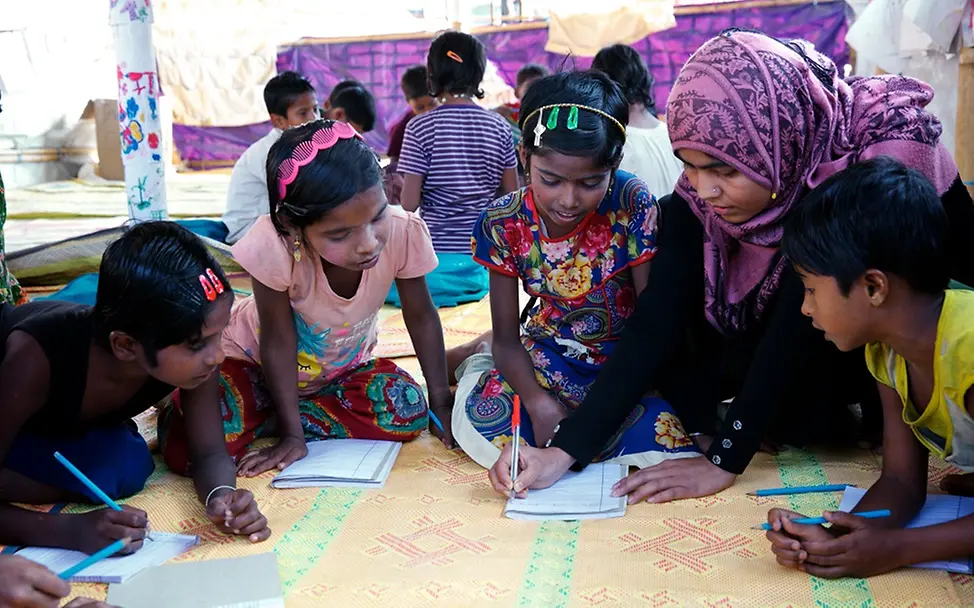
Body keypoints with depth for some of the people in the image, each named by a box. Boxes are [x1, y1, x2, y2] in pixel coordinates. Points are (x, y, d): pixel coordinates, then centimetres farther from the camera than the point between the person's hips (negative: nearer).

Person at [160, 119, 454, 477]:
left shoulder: (403, 232, -30)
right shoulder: (273, 246, -37)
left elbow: (421, 318, -13)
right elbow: (279, 343, -24)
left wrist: (442, 402, -9)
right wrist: (292, 434, -20)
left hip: (343, 368, 4)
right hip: (259, 364, -3)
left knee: (408, 411, -24)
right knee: (188, 449, -24)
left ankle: (266, 420, -7)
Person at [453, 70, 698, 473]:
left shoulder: (633, 206, -21)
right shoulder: (504, 223, -14)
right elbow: (506, 337, -7)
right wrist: (539, 403, -27)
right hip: (548, 360, 1)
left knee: (673, 441, -30)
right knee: (478, 423, -29)